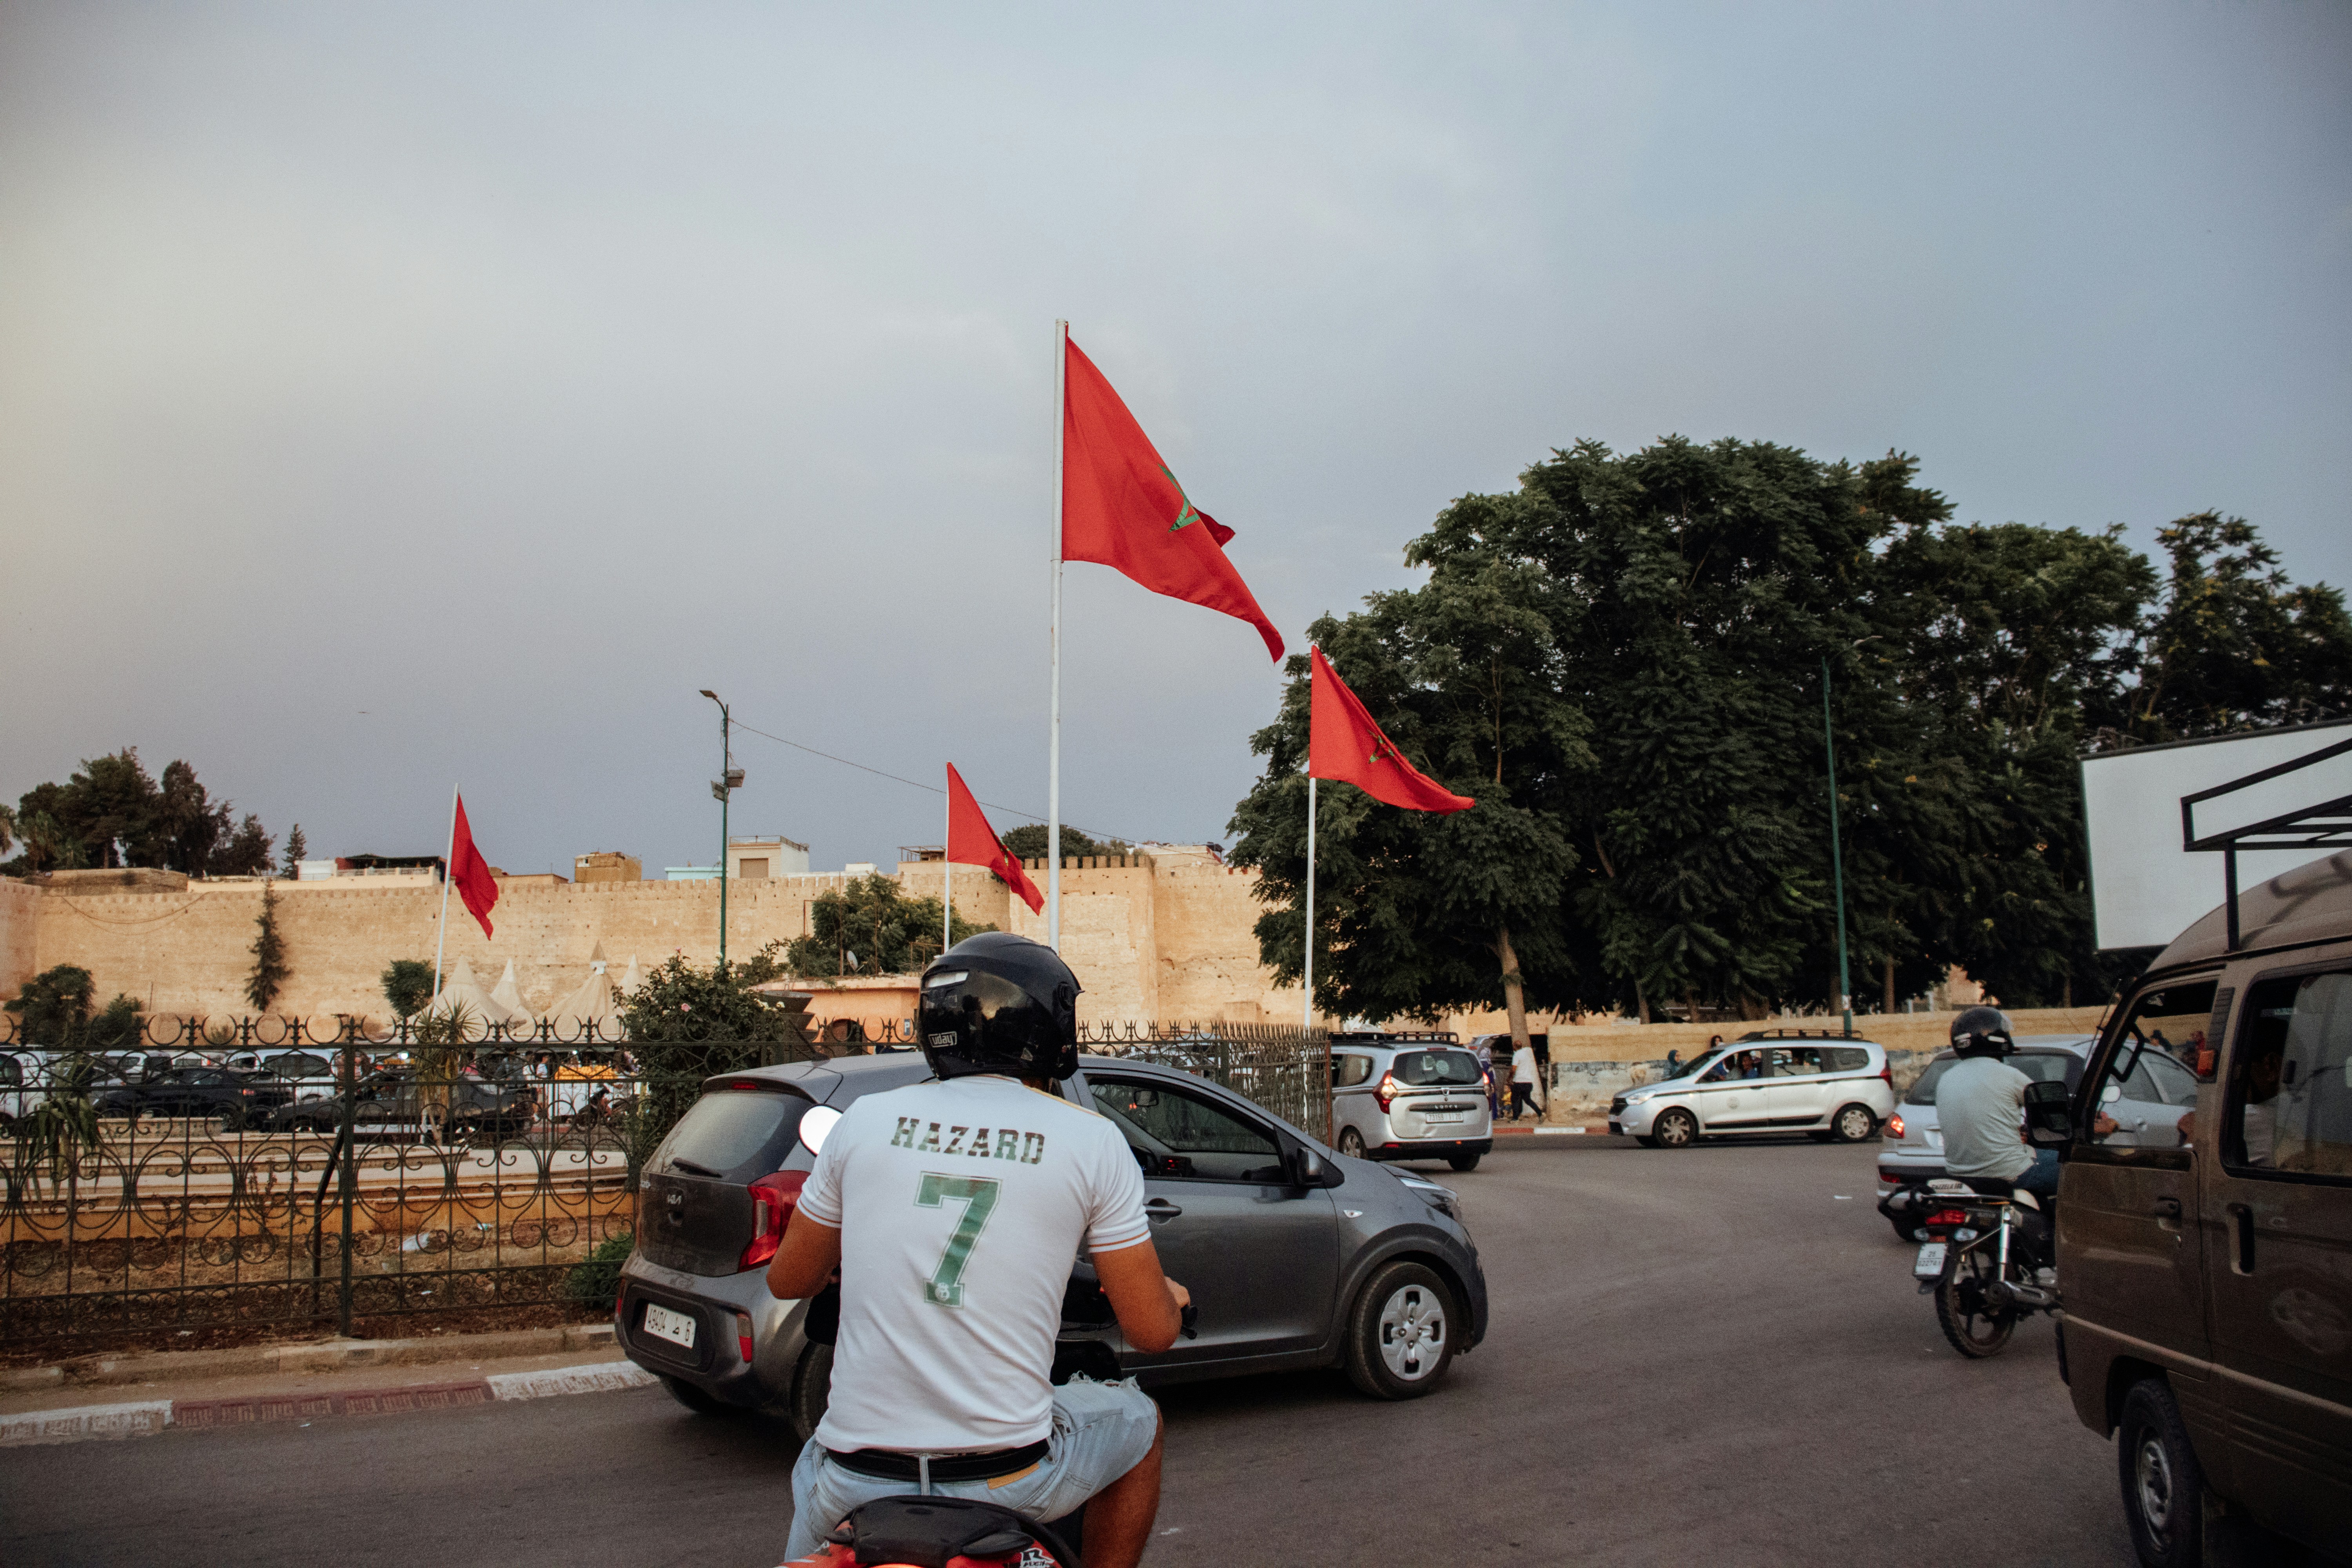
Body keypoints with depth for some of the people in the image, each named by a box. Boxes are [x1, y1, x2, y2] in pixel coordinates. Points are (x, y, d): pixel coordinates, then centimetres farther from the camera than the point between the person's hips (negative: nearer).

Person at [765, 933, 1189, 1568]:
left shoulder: (866, 1119, 1)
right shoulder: (1091, 1141, -4)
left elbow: (789, 1281, 13)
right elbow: (1151, 1331, -2)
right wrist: (1171, 1298, 21)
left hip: (856, 1484, 2)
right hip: (1009, 1477, -1)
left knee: (813, 1466, 35)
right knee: (1139, 1421, 28)